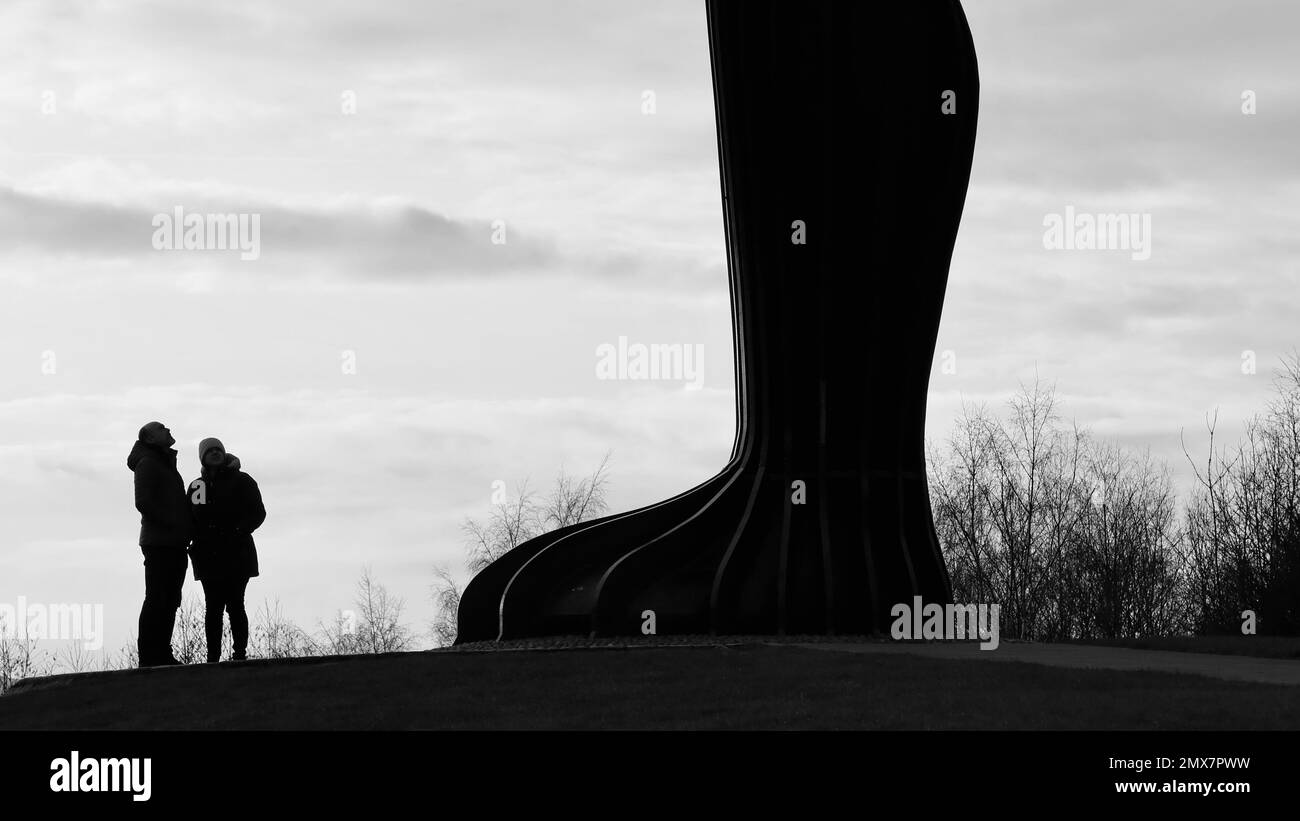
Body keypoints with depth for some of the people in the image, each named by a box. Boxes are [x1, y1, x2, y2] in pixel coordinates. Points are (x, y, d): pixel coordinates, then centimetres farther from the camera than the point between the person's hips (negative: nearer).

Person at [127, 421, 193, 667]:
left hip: (174, 545, 9)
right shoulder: (147, 464, -6)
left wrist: (186, 529, 11)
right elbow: (143, 502, -17)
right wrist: (173, 523, -16)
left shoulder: (166, 465, 23)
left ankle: (162, 653, 11)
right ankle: (149, 655, -10)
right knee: (156, 599, -9)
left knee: (170, 601, 8)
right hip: (159, 543, -9)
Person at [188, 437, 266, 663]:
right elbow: (190, 521, 19)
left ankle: (240, 653, -3)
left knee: (234, 605, -7)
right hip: (208, 557, 3)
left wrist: (238, 531, -15)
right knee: (213, 607, -1)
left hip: (236, 554, -3)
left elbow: (257, 513, 0)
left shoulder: (241, 481, 5)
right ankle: (213, 657, 0)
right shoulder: (196, 486, 17)